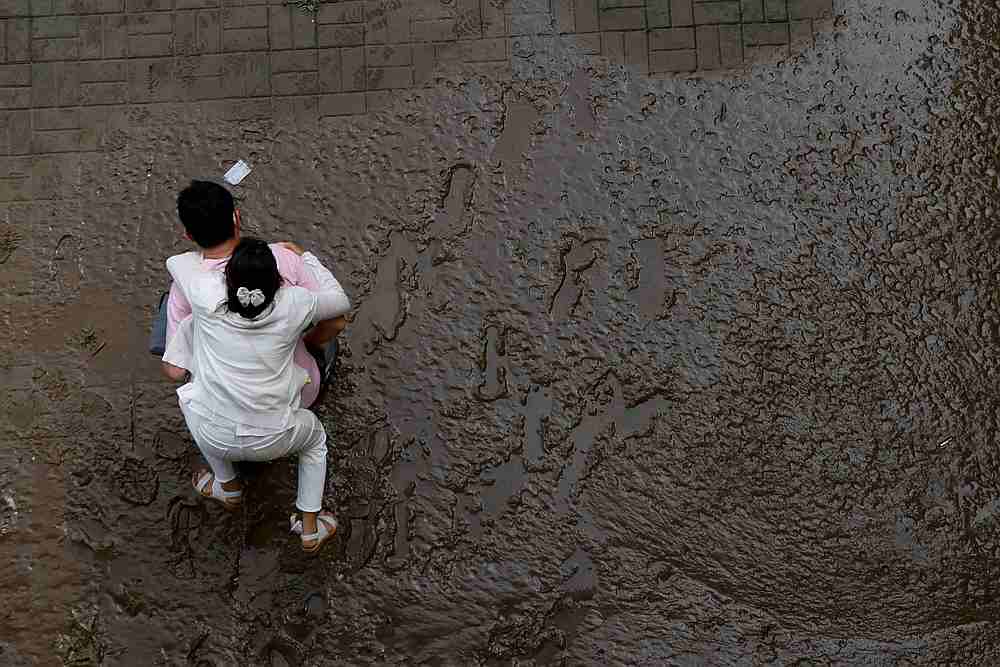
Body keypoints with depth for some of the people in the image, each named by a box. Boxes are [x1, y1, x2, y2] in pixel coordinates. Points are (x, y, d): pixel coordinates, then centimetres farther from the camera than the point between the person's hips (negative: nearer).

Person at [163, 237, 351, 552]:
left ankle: (228, 486, 49)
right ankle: (310, 529, 36)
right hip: (270, 441, 0)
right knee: (315, 435, 33)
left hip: (212, 436, 1)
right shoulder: (293, 305, -13)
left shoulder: (209, 298, -14)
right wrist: (306, 258, 17)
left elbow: (175, 261, 7)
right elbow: (341, 301, 8)